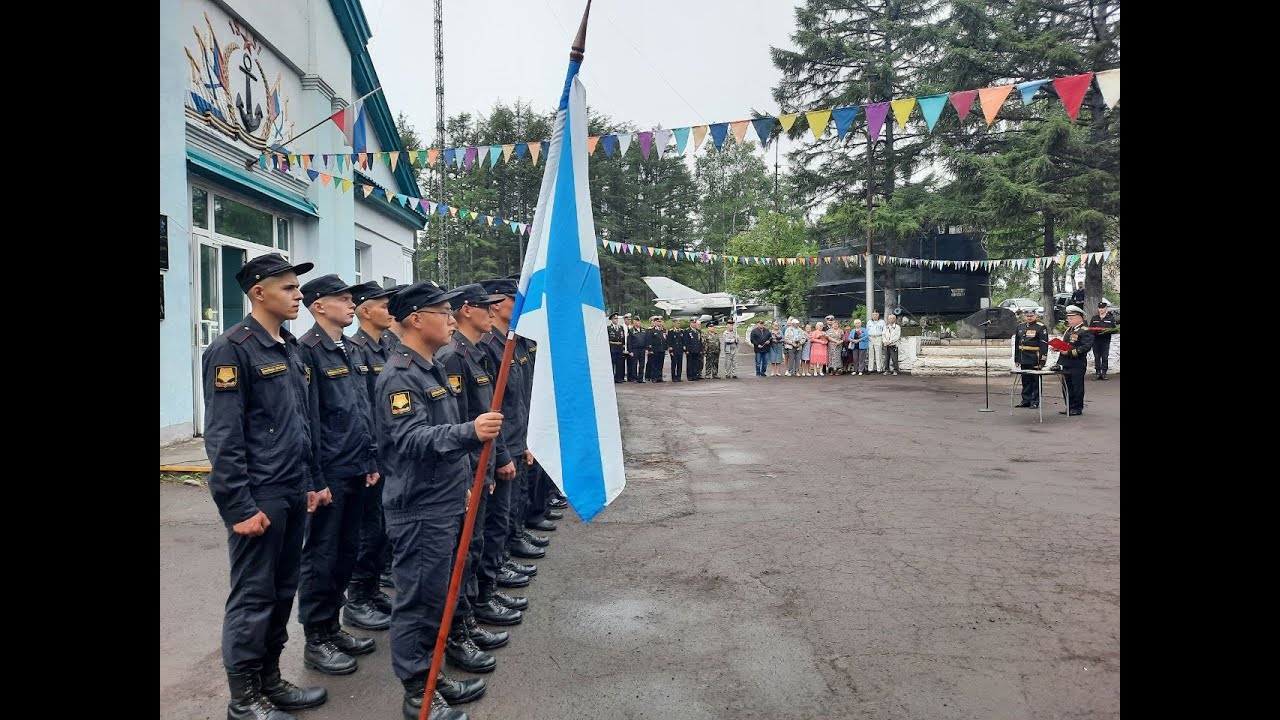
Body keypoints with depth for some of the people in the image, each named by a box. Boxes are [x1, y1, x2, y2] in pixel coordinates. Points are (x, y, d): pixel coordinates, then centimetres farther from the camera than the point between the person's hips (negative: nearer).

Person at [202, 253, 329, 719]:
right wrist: (241, 507, -19)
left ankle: (270, 682, 31)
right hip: (259, 500, -8)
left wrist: (312, 482, 16)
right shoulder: (232, 349, -13)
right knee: (253, 597, 5)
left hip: (294, 496, 8)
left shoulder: (290, 348, 12)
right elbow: (222, 437, -17)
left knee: (283, 592, 16)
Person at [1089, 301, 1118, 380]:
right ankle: (1097, 372, 8)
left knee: (1105, 357, -2)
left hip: (1106, 340, -2)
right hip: (1096, 340, 2)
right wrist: (1094, 331, -12)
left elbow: (1114, 329, 2)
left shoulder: (1111, 318, 6)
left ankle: (1104, 372, 4)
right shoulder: (1094, 318, 12)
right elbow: (1090, 328, 10)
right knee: (1097, 357, 3)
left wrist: (1106, 330, -17)